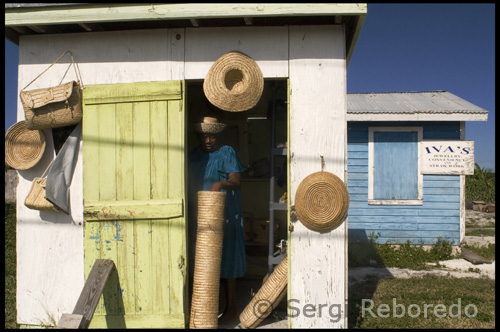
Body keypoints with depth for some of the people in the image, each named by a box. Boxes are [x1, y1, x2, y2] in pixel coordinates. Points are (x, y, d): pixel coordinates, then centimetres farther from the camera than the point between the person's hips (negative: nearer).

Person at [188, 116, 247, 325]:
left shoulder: (227, 153, -4)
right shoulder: (194, 155, 13)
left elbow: (236, 180, -12)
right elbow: (190, 183, 18)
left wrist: (221, 183, -32)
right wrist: (189, 212, 14)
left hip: (223, 215, -6)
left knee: (225, 260, 0)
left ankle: (230, 308, 12)